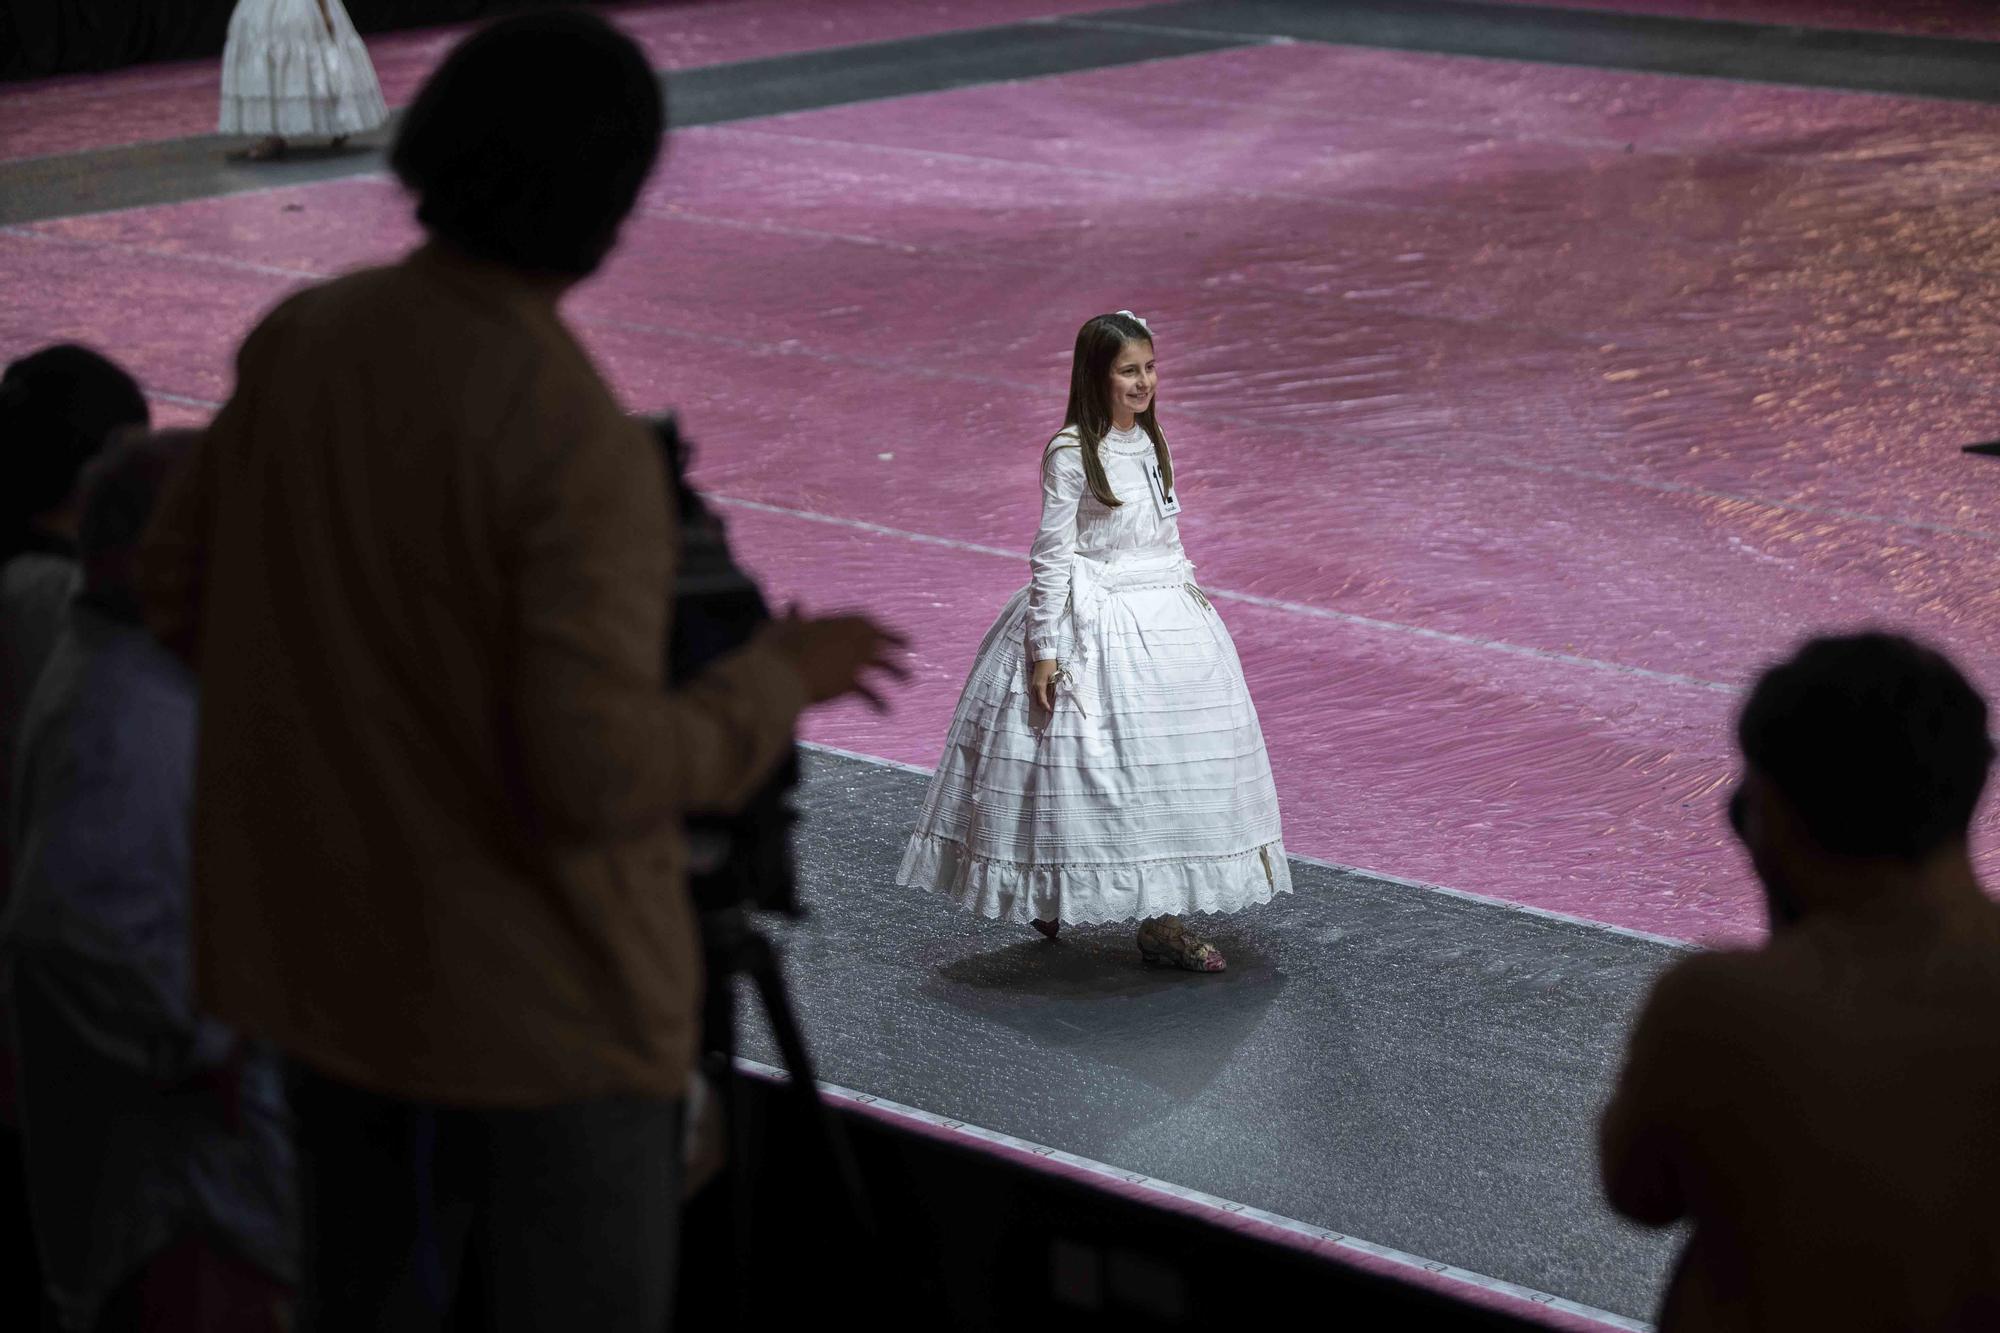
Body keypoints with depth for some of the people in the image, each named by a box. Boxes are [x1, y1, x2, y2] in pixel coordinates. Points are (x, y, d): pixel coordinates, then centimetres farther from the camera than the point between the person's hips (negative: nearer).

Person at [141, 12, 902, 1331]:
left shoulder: (306, 336, -5)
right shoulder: (582, 444, -28)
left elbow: (189, 598, 6)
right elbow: (595, 781, -30)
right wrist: (779, 678, -12)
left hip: (349, 941, 7)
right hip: (539, 983, -7)